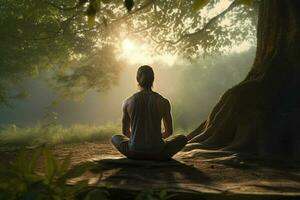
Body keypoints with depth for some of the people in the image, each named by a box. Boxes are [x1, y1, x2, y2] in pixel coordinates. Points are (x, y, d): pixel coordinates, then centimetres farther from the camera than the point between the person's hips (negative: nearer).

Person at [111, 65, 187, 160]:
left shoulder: (128, 102, -2)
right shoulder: (163, 102, -4)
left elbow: (125, 132, 10)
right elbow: (169, 132, 7)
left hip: (134, 153, 1)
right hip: (157, 153, -1)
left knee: (115, 138, 31)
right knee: (182, 138, 25)